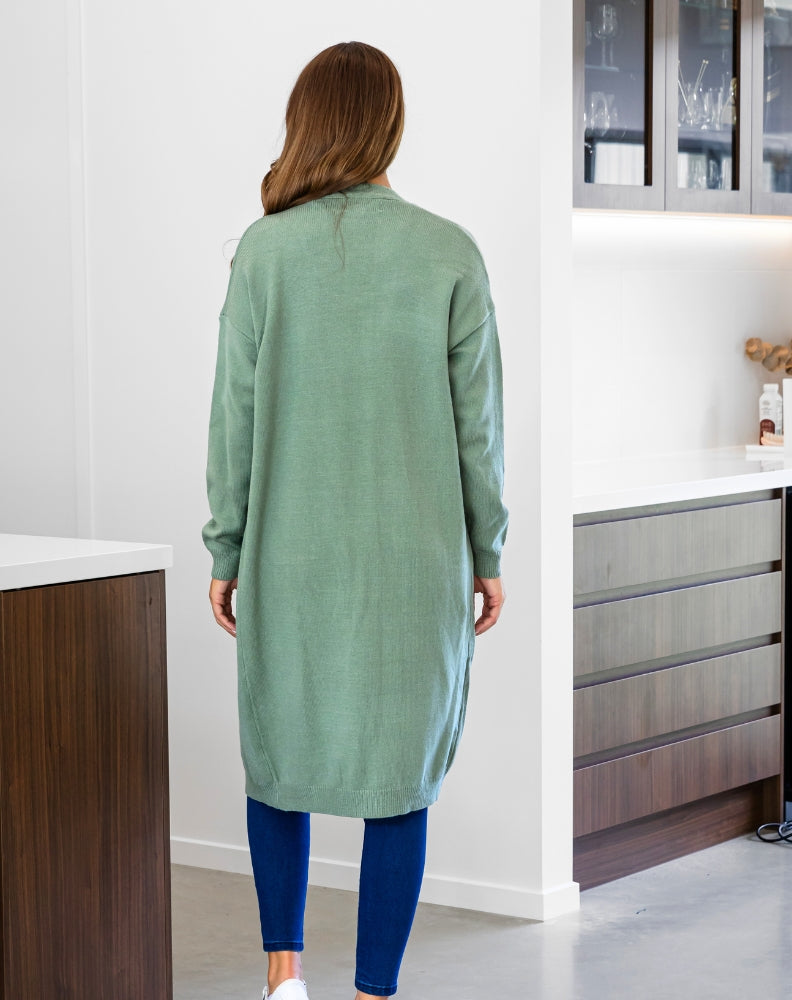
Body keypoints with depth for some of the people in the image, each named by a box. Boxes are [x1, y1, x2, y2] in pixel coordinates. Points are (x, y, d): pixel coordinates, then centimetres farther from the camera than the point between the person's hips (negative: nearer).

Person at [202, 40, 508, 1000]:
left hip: (292, 554, 1)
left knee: (279, 744, 18)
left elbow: (234, 415, -3)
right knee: (399, 771, 7)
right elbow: (477, 423, -2)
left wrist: (226, 552, 6)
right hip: (414, 558, -1)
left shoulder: (264, 250, -5)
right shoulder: (449, 254, -5)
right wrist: (486, 551, 8)